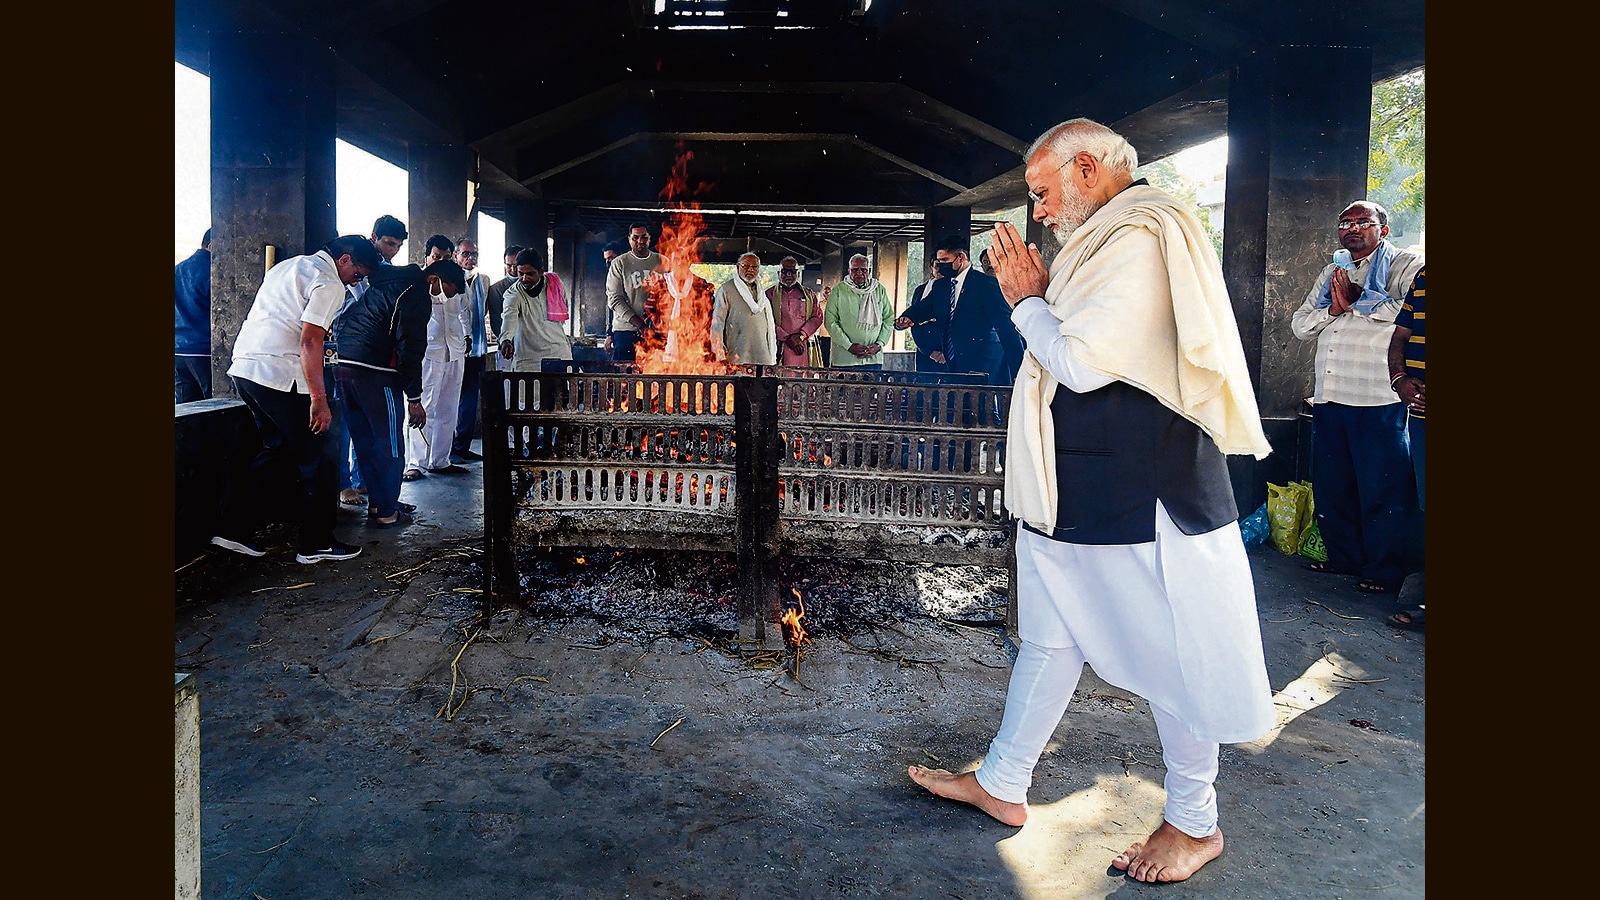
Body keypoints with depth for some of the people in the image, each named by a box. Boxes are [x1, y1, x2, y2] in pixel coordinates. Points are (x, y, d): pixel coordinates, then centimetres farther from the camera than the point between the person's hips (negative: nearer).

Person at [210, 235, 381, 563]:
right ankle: (315, 544, 9)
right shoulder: (329, 284, -8)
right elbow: (309, 342, -17)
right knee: (317, 456, 3)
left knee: (278, 449, 20)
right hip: (280, 375, -9)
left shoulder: (288, 266, 22)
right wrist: (319, 399, -18)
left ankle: (235, 529, 19)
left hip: (242, 367, 9)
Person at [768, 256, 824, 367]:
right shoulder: (770, 294, 10)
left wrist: (800, 336, -9)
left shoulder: (809, 294, 17)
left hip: (805, 349, 2)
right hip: (780, 349, -2)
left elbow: (817, 317, 6)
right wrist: (787, 338, -11)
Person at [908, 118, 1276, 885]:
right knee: (1051, 634, 16)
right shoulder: (1108, 239, 15)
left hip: (1140, 490, -10)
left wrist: (1027, 301, -8)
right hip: (1079, 486, 10)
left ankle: (1194, 822, 23)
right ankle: (1002, 783, 29)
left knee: (1171, 653, 5)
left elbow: (1084, 364, -23)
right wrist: (1037, 297, 5)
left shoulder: (1140, 239, -18)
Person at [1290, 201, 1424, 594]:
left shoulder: (1406, 265, 1)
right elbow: (1299, 324, 17)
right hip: (1329, 398, 7)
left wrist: (1357, 299, -10)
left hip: (1378, 400, -6)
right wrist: (1332, 308, -3)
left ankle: (1385, 572, 8)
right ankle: (1345, 558, 24)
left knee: (1383, 489, -1)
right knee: (1331, 487, 11)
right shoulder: (1331, 273, 22)